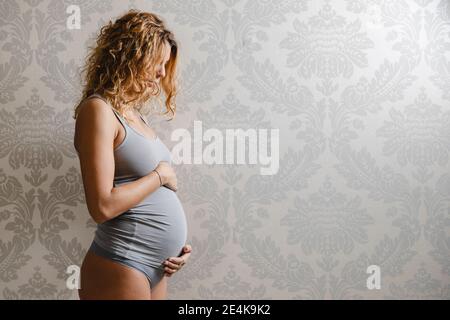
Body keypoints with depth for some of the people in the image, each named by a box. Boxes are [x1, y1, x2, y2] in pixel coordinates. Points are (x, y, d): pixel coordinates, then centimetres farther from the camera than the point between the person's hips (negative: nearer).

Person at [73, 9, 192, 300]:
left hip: (155, 266, 8)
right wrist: (160, 175, -10)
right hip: (120, 269, -8)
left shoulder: (136, 115, 12)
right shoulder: (98, 110, -13)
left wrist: (175, 242, 3)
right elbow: (103, 206, -22)